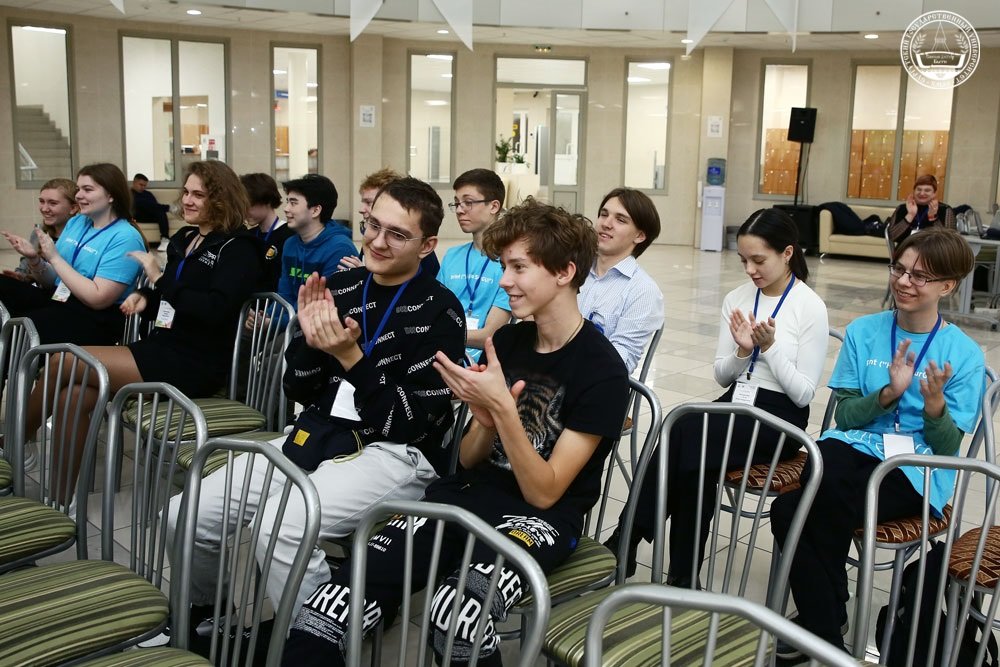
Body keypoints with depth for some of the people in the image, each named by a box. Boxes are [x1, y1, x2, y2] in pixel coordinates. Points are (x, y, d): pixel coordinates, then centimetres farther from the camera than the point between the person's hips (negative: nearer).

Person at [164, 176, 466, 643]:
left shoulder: (439, 311, -9)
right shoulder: (340, 287, 8)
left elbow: (412, 423, -13)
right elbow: (299, 393, 11)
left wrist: (351, 357, -20)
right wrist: (309, 340, -9)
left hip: (396, 455, -6)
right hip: (317, 437, 7)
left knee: (277, 526, -32)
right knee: (184, 516, -2)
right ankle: (199, 615, 29)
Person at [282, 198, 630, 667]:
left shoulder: (602, 371, -10)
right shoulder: (505, 341, 9)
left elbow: (544, 493, -11)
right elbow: (468, 461, 13)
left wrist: (504, 408, -24)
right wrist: (484, 419, -9)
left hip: (542, 517, -4)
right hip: (471, 491, 5)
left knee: (456, 610, -37)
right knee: (335, 602, -23)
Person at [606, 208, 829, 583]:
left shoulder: (810, 308, -8)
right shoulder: (737, 299, 7)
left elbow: (804, 393, -9)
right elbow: (722, 376, 10)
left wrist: (770, 347, -20)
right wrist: (742, 351, -10)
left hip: (779, 418, -5)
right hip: (734, 404, 5)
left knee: (684, 431, -28)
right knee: (692, 454, -29)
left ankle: (628, 541, -18)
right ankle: (683, 575, -21)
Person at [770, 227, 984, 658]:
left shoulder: (964, 354, -1)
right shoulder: (863, 332, 6)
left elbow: (948, 447, -2)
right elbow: (845, 415, 4)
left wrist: (935, 405, -22)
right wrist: (889, 393, -13)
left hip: (916, 472, -3)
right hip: (856, 447, 3)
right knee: (825, 469, -35)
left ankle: (821, 618, -2)